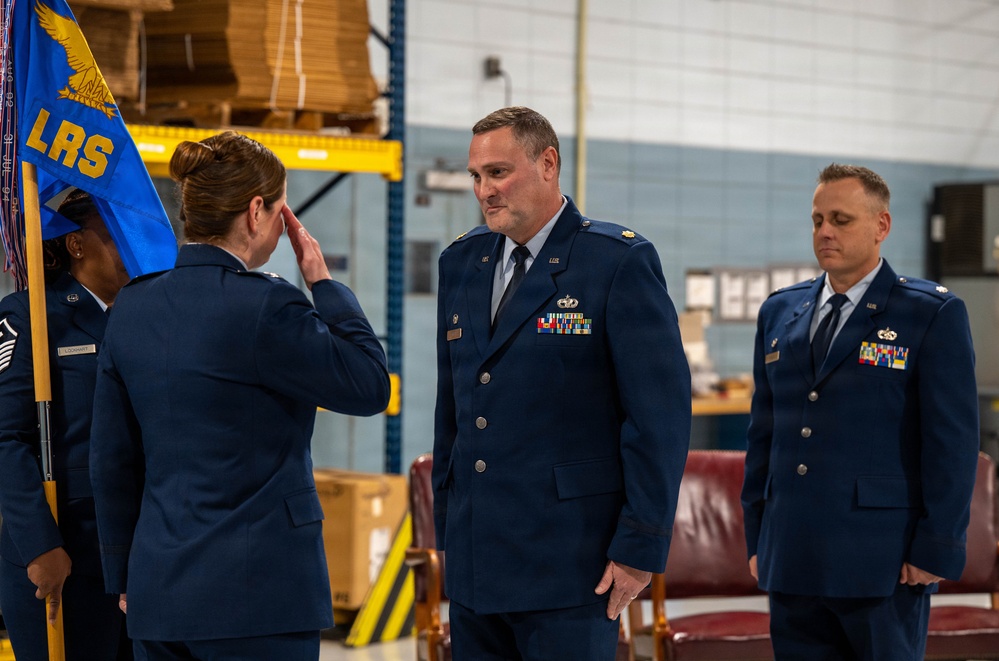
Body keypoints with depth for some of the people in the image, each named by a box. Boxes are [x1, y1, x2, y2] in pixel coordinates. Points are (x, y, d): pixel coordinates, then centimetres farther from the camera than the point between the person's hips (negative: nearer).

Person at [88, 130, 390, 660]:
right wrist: (322, 283, 3)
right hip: (255, 596, -7)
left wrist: (124, 578, 21)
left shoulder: (132, 305, 7)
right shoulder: (265, 306, -15)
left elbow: (112, 461, 12)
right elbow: (369, 387, -4)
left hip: (159, 591, 7)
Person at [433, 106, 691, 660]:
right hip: (473, 564, 6)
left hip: (567, 567, -6)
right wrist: (446, 529, 15)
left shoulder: (620, 261, -7)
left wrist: (640, 546, -12)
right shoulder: (461, 262, 12)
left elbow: (660, 413, -9)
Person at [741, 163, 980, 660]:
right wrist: (756, 539, 12)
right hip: (792, 564, 5)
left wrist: (936, 550, -12)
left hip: (885, 566, -5)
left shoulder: (933, 315, -3)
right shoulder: (779, 313, 13)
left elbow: (952, 443, -7)